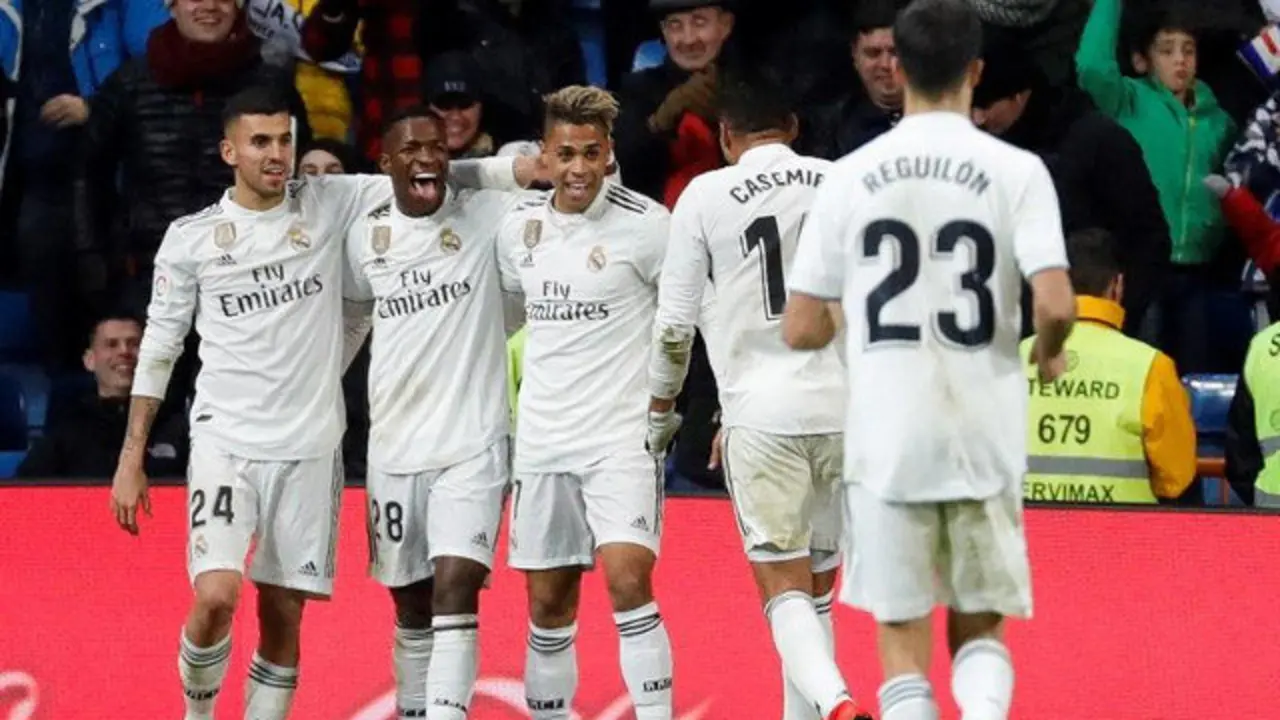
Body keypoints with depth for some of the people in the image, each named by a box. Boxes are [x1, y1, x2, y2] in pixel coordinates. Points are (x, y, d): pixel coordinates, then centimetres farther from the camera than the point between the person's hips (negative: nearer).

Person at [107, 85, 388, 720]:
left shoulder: (329, 204, 5)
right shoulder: (191, 238, 3)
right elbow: (158, 348, 8)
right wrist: (131, 458, 6)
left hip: (310, 446, 2)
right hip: (225, 441, -2)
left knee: (282, 617, 3)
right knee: (216, 596, -17)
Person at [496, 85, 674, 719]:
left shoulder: (646, 224, -9)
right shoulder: (518, 227, 6)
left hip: (622, 436, -5)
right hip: (542, 440, 5)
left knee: (628, 578, -20)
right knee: (547, 601, 8)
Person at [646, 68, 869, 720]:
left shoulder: (706, 195, -1)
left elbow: (674, 324, 2)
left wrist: (660, 411, 16)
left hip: (760, 412, -3)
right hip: (841, 407, 3)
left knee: (784, 587, -5)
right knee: (817, 588, 14)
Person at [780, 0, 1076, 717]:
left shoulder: (851, 176, 1)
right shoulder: (1016, 170, -4)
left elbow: (802, 330, 3)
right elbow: (1056, 306, -15)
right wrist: (1048, 357, 8)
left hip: (887, 442, 0)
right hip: (985, 439, 0)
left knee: (903, 643, 9)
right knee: (980, 627, 15)